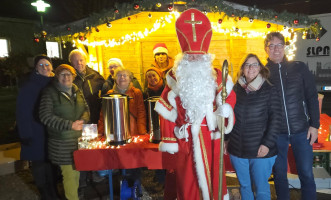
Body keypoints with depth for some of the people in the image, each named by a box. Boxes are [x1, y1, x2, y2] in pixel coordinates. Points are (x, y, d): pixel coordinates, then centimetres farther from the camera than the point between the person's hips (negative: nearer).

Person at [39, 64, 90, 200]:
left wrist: (82, 120, -7)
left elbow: (86, 109, 17)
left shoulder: (76, 91, 12)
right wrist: (70, 125, -17)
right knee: (69, 173, -1)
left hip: (79, 138, 5)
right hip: (62, 142, -5)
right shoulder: (50, 92, -5)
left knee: (77, 171, 9)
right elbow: (45, 116, -12)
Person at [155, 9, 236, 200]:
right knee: (187, 180, 10)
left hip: (211, 138, 1)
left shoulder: (216, 76, 4)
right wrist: (168, 139, -4)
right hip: (185, 139, -1)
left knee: (213, 176, 14)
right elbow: (166, 112, -1)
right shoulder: (174, 78, 0)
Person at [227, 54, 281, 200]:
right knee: (244, 186, 16)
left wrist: (267, 143, -14)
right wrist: (226, 139, 9)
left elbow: (275, 118, -6)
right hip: (236, 149, 3)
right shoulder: (236, 89, 6)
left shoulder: (269, 90, -3)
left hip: (261, 151, -3)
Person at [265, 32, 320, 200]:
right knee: (279, 173, 12)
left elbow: (312, 97, 3)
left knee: (306, 174, 7)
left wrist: (314, 124, -2)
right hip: (276, 132, 0)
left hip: (301, 130, 0)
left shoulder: (299, 67, 1)